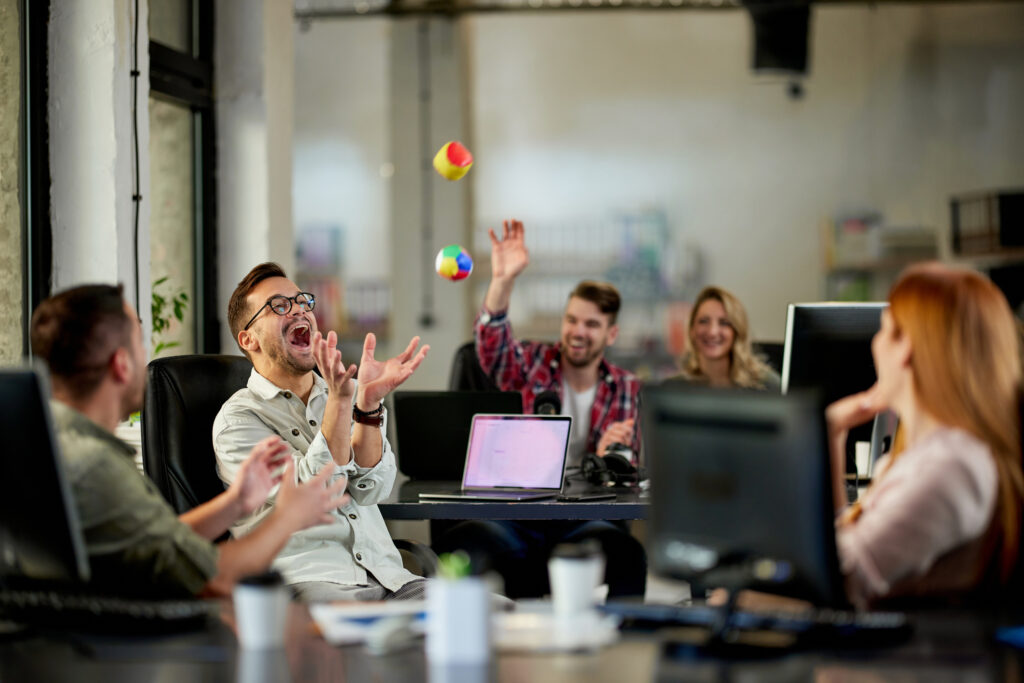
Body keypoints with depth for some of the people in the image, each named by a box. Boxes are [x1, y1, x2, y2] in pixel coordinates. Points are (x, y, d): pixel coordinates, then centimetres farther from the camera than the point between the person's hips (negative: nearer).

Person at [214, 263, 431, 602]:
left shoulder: (350, 393, 20)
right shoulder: (238, 418, 4)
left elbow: (369, 489, 2)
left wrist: (369, 402, -13)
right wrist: (339, 399, -20)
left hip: (387, 576, 5)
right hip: (306, 582, -5)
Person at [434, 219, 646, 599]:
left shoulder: (628, 390, 15)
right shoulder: (531, 364, 11)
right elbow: (492, 346, -11)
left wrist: (611, 455, -13)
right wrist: (502, 282, -28)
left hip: (583, 521, 1)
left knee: (624, 552, -37)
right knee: (457, 544, -35)